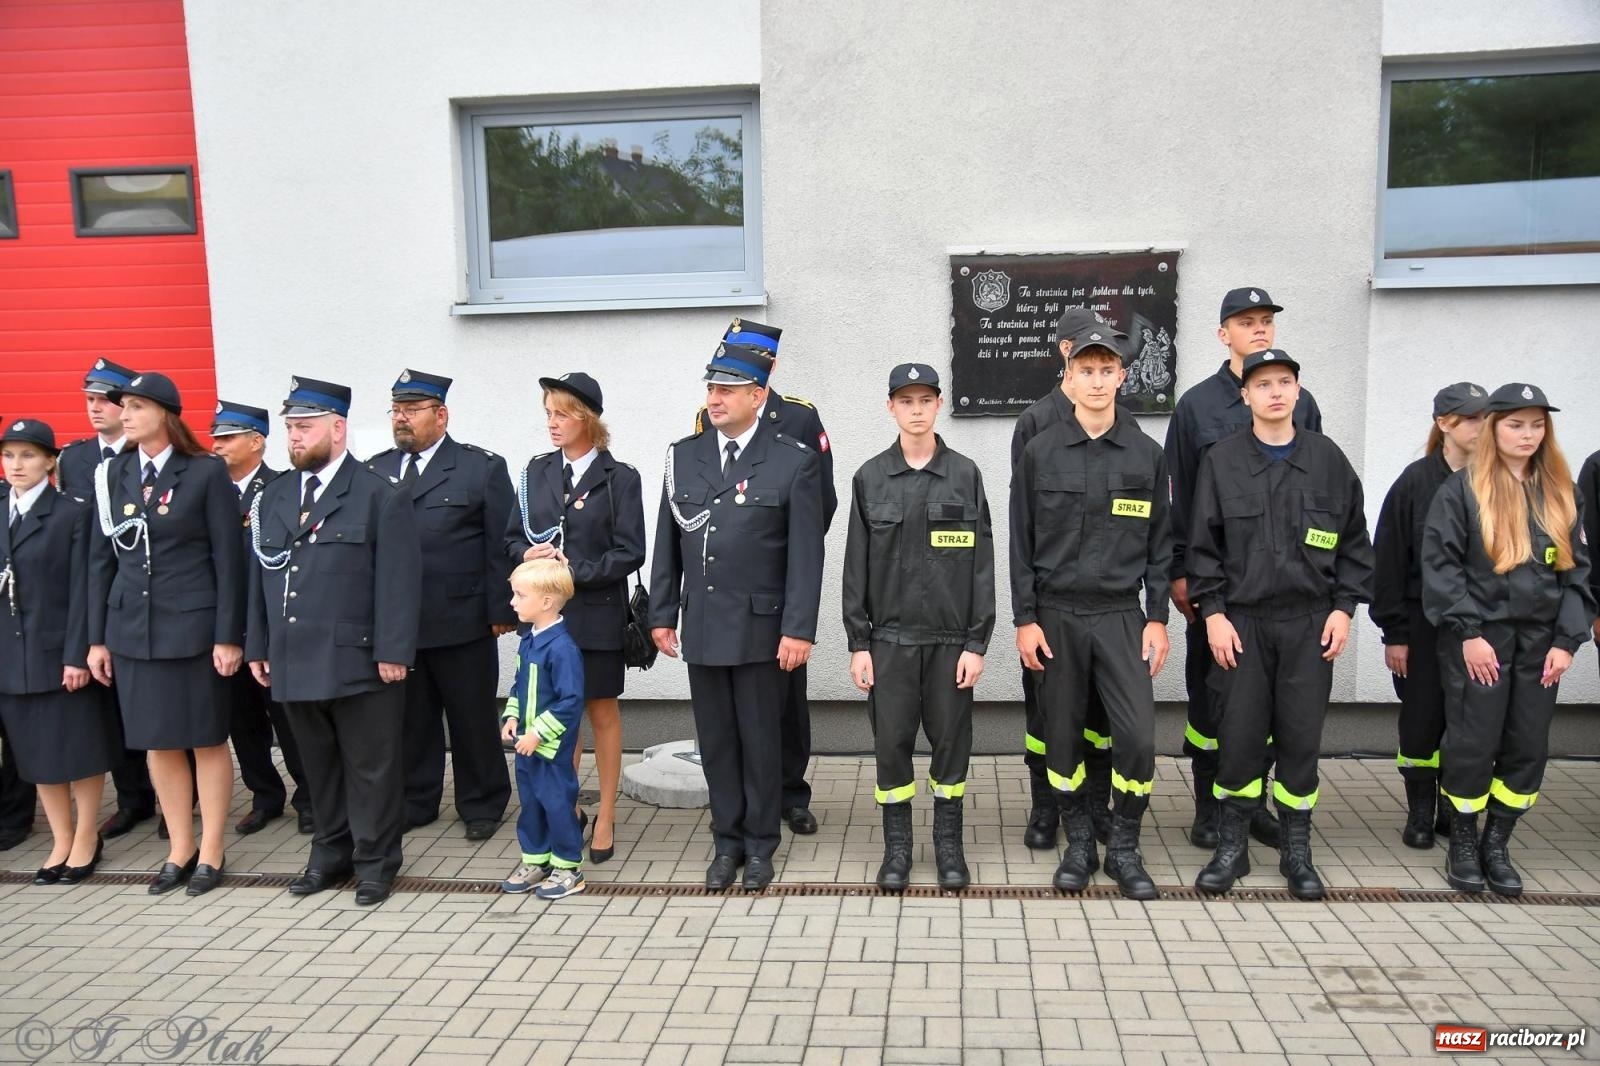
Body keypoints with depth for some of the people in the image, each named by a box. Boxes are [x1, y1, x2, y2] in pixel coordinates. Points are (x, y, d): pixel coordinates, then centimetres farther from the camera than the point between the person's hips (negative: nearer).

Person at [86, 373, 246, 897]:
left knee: (207, 740, 5)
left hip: (192, 627, -4)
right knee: (157, 744, 10)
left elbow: (228, 557, -6)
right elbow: (101, 558, 10)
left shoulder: (206, 472, -5)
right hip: (132, 629, 4)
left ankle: (211, 852, 17)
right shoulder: (111, 475, 8)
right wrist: (97, 637, 7)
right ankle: (180, 849, 23)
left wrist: (228, 635, -10)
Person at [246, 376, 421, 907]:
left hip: (358, 660, -5)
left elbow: (398, 580, -10)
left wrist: (393, 651, -15)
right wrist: (258, 646, 11)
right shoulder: (273, 496, 14)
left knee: (370, 765, 4)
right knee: (319, 764, 16)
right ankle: (331, 852, 30)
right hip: (294, 662, 6)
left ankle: (375, 860, 17)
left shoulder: (381, 495, -5)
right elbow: (260, 576, 15)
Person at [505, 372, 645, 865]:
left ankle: (605, 816, 19)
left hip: (597, 615, -4)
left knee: (602, 713, 8)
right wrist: (528, 556, -11)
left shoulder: (619, 478, -5)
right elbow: (513, 538, 10)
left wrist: (574, 570, -17)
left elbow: (629, 553, -9)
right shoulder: (537, 471, 7)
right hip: (546, 613, 4)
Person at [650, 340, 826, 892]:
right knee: (715, 739, 11)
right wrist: (662, 614, 7)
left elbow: (806, 553, -8)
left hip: (760, 626, -3)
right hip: (701, 624, 4)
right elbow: (667, 543, 10)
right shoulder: (683, 456, 7)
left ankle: (760, 845, 23)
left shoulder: (794, 460, -6)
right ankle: (727, 841, 26)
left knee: (760, 739, 7)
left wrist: (799, 628, -13)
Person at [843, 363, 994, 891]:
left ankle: (948, 843, 22)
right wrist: (858, 642, -1)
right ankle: (896, 847, 19)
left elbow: (982, 564, 0)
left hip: (951, 638, 0)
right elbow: (856, 566, 3)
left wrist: (977, 642, -5)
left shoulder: (965, 474, 1)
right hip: (890, 638, 0)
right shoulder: (870, 477, 2)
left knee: (951, 740, 7)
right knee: (891, 743, 4)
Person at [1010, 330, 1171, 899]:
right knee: (1063, 737, 7)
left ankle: (1124, 847, 14)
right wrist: (1025, 619, -4)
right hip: (1056, 616, 0)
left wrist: (1157, 618, 1)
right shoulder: (1040, 452, 1)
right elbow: (1021, 543, 1)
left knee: (1137, 736, -6)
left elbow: (1160, 544, 7)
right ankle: (1079, 843, 25)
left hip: (1121, 616, 0)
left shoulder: (1146, 455, 4)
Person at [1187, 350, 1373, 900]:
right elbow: (1203, 544, 1)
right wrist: (1212, 612, -5)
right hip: (1242, 620, -1)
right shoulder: (1221, 460, 1)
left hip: (1310, 622, 1)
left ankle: (1297, 849, 20)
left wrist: (1344, 607, 2)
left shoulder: (1328, 458, 5)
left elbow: (1354, 541, 9)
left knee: (1302, 735, 5)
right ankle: (1232, 845, 16)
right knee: (1240, 735, 1)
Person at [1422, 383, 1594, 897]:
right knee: (1472, 746, 0)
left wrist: (1567, 640, 0)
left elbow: (1577, 570, 9)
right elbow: (1440, 565, -7)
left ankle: (1497, 843, 23)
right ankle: (1463, 844, 18)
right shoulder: (1462, 489, -3)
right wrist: (1467, 632, -13)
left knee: (1528, 748, 7)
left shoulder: (1561, 494, 10)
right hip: (1478, 639, -4)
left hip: (1540, 642, 4)